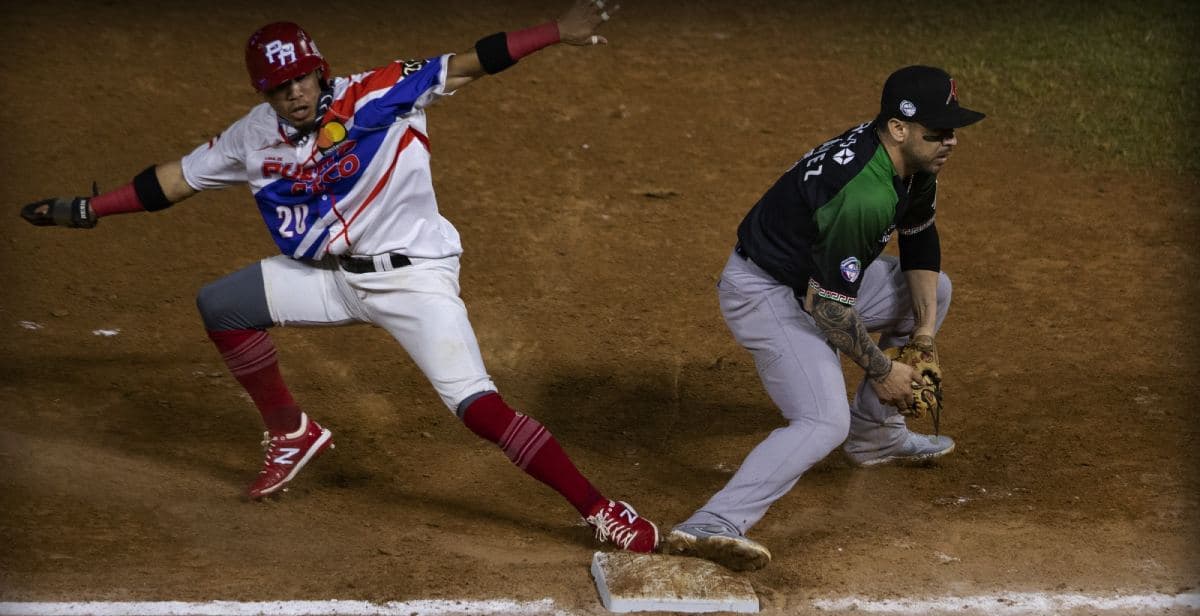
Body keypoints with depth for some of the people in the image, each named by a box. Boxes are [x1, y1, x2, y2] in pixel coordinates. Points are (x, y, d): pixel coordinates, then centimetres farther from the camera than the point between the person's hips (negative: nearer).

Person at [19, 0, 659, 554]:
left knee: (478, 407, -19)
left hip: (414, 275, -6)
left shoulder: (376, 96, -15)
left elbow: (467, 64, -19)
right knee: (220, 304, 3)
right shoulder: (254, 137, -1)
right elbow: (174, 178, 9)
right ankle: (293, 434, 20)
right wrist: (85, 210, 9)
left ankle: (597, 508, -13)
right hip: (329, 277, 6)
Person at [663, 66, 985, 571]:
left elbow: (920, 239, 14)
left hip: (815, 276, 10)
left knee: (934, 288, 22)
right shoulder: (865, 196, -33)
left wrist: (924, 330, 6)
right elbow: (828, 305, -28)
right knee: (825, 421, -26)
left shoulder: (913, 162, -4)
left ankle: (875, 432, 32)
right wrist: (881, 370, -14)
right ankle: (712, 526, -40)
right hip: (766, 295, -10)